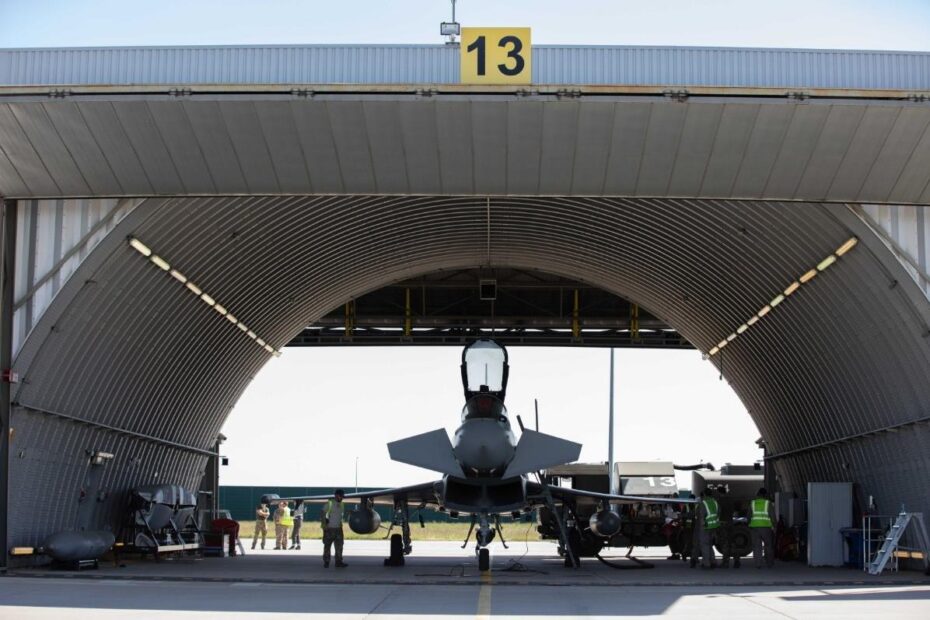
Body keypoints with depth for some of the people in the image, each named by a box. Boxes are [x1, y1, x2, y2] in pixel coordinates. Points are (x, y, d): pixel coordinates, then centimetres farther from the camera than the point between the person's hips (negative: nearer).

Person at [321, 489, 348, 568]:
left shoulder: (341, 504, 12)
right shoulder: (329, 503, -8)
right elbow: (322, 514, -8)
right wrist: (324, 524, -15)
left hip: (338, 528, 6)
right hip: (329, 528, -6)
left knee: (339, 546, 1)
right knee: (327, 546, 1)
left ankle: (338, 562, 4)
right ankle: (326, 562, 8)